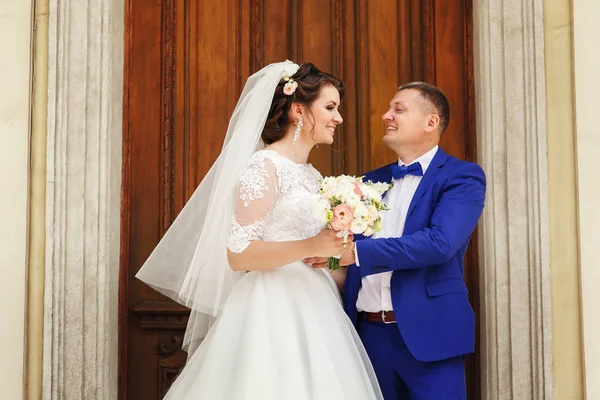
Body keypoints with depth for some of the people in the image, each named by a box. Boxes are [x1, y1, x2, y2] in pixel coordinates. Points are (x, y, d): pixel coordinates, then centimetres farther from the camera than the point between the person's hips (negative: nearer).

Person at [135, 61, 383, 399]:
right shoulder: (263, 166, -11)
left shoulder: (313, 176, 14)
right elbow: (238, 254, -18)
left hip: (313, 312, 8)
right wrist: (311, 247, -25)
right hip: (274, 312, -8)